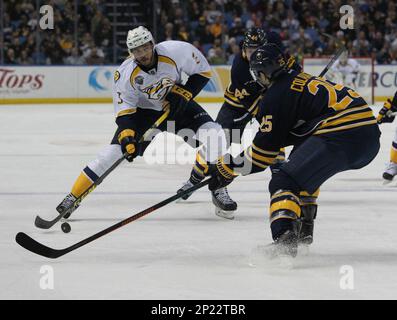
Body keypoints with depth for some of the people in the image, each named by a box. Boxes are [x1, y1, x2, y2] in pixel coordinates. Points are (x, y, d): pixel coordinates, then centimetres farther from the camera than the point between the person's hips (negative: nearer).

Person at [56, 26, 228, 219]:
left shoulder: (176, 51, -27)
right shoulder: (126, 74, -24)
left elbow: (203, 71, -11)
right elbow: (123, 109, -19)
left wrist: (184, 93, -23)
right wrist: (127, 135, -35)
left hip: (177, 105, 1)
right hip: (143, 110, -1)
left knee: (212, 134, -22)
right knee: (115, 151, -15)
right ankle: (73, 198, -5)